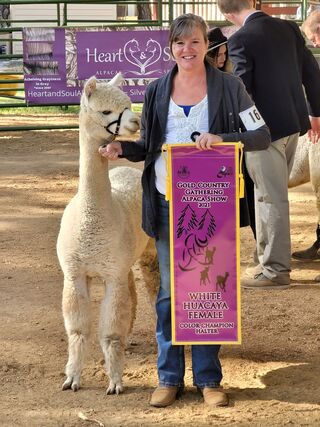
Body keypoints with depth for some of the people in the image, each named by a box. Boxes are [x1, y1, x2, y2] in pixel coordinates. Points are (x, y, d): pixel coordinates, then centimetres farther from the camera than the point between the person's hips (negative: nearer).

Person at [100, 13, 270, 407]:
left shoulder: (228, 87, -2)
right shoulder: (157, 92, 6)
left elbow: (262, 135, -6)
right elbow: (148, 146, 14)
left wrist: (221, 138, -21)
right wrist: (122, 149, -7)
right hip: (168, 205, 2)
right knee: (169, 290, 6)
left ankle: (208, 378, 17)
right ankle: (169, 378, 17)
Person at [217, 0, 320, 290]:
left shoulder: (240, 40, -14)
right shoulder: (289, 28, 6)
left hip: (264, 127, -7)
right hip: (293, 123, 7)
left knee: (271, 198, -1)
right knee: (273, 195, 18)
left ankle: (276, 270, 5)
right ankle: (272, 258, 26)